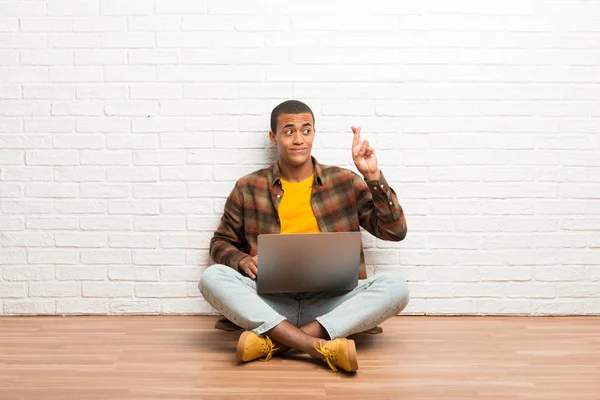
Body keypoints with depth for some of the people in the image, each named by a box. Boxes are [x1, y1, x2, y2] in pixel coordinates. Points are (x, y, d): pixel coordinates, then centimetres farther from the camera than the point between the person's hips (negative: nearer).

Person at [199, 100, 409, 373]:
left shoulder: (345, 182, 9)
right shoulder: (248, 188, 9)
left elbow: (395, 231, 6)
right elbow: (221, 243, 18)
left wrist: (374, 177, -6)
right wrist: (242, 260, -5)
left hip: (331, 303, 0)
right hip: (270, 303, 0)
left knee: (395, 286, -26)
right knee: (212, 277, -26)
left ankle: (275, 341, -32)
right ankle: (322, 347, -36)